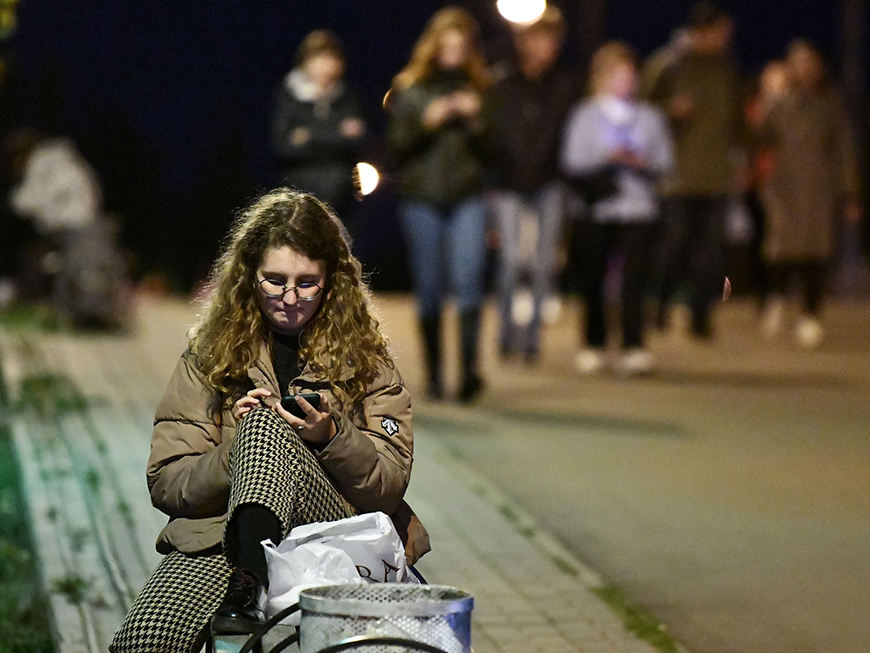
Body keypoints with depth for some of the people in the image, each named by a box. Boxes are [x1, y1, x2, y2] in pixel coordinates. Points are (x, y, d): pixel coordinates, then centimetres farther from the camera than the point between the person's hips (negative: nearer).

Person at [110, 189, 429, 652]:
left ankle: (250, 587, -52)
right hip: (218, 536, 1)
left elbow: (388, 489, 6)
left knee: (266, 426, -34)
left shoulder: (364, 358, 13)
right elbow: (165, 484, 7)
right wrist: (235, 455, -12)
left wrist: (331, 437, -12)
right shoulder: (210, 354, 14)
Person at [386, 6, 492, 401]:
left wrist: (476, 120, -8)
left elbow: (490, 152, 9)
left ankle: (470, 367, -21)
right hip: (421, 198, 0)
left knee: (468, 279, -17)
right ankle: (433, 374, 13)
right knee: (429, 290, 4)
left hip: (467, 197, 0)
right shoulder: (409, 89, 6)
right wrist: (426, 122, -11)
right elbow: (396, 144, 3)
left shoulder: (478, 90, 9)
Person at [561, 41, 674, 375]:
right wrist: (607, 159, -11)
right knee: (591, 278, 0)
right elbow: (571, 163, 2)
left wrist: (641, 162, -8)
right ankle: (594, 344, 15)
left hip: (637, 209, 0)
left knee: (634, 278, -11)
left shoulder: (651, 117, 14)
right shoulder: (583, 115, 9)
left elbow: (665, 162, 11)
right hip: (593, 209, 0)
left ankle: (634, 346, -12)